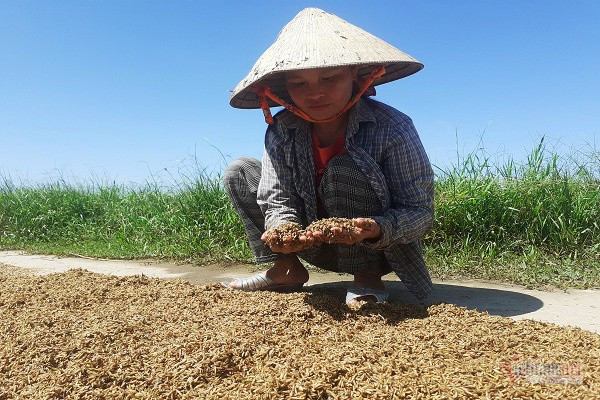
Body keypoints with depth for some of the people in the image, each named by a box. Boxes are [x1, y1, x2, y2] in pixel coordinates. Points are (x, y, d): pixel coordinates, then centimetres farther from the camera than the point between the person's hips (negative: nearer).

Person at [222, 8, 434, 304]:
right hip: (314, 244, 4)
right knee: (239, 172, -4)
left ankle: (368, 276, -13)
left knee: (344, 169, -33)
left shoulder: (393, 129, -22)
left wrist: (375, 230, -41)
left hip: (382, 247, -4)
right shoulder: (281, 132, -10)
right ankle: (286, 269, 1)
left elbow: (420, 211, -20)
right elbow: (277, 200, -12)